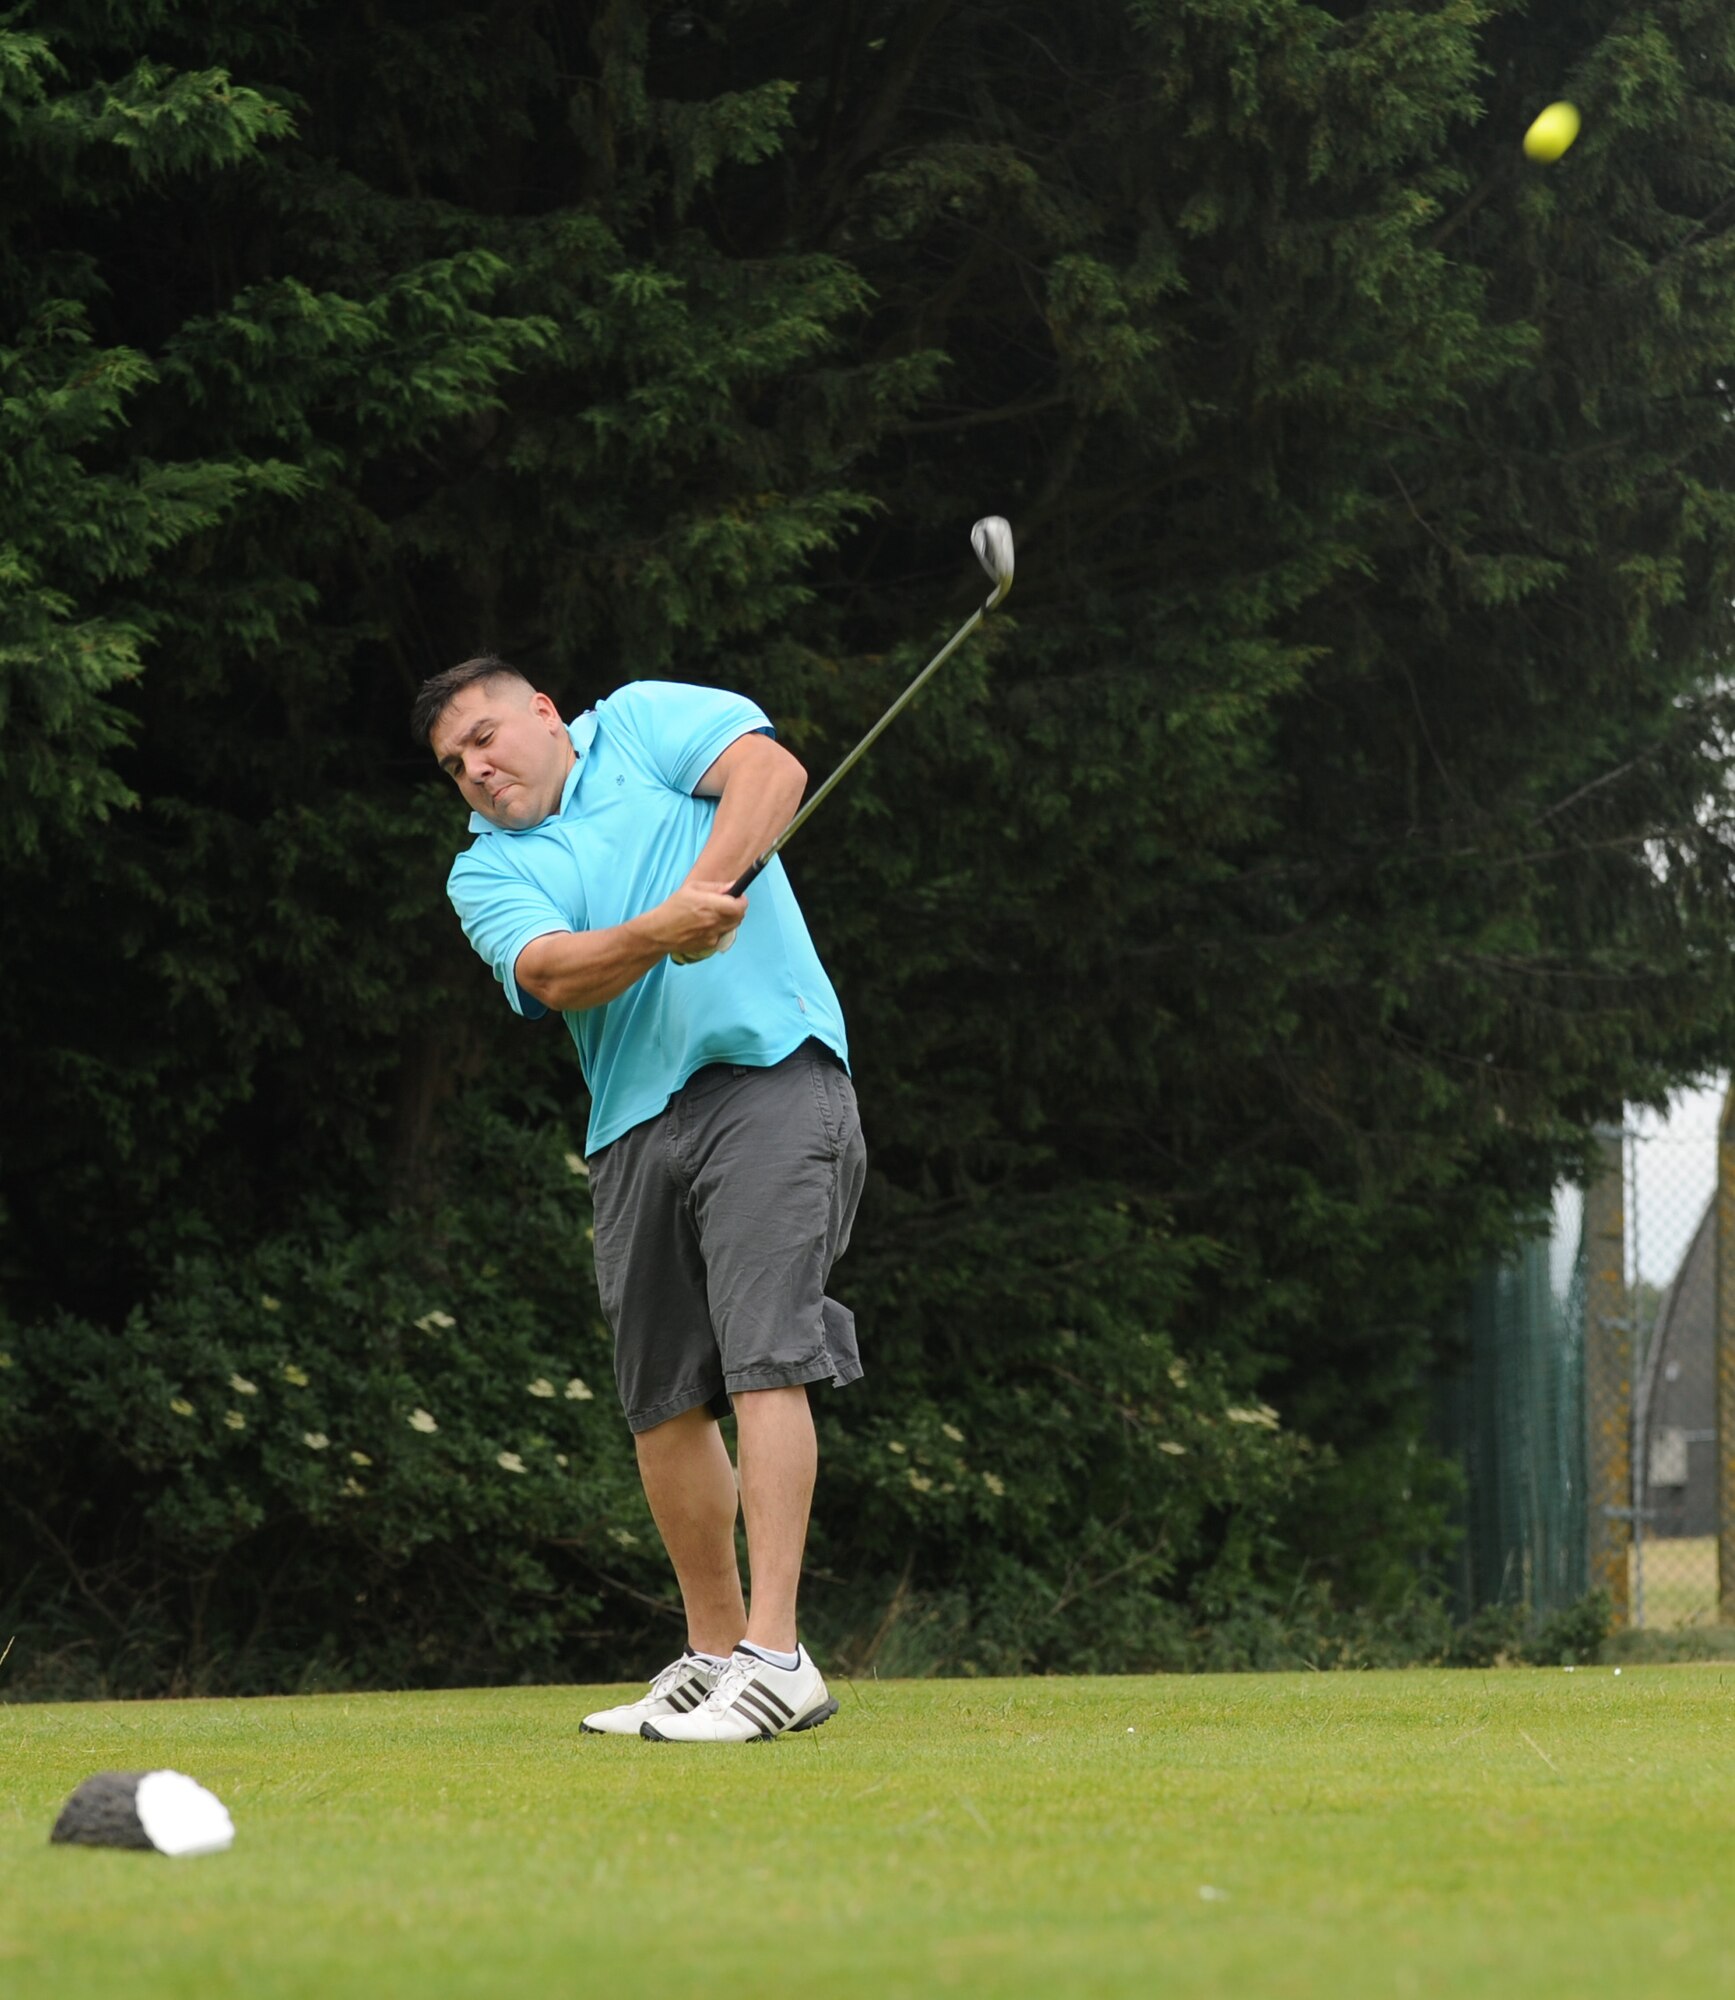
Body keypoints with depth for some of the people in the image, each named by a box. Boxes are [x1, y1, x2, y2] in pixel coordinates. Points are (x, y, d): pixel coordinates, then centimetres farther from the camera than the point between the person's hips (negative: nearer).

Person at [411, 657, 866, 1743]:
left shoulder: (644, 720, 11)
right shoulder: (486, 871, 15)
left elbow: (772, 771, -6)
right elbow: (552, 973, -6)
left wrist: (709, 885, -20)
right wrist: (658, 933, -24)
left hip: (769, 1071, -5)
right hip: (634, 1126, 5)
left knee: (764, 1356, -15)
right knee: (663, 1400, 6)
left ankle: (778, 1655, -21)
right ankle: (714, 1654, 18)